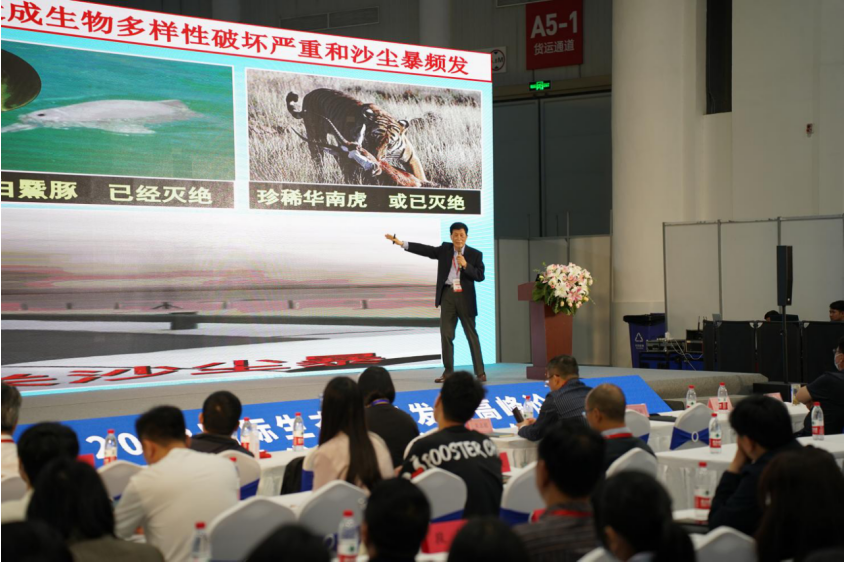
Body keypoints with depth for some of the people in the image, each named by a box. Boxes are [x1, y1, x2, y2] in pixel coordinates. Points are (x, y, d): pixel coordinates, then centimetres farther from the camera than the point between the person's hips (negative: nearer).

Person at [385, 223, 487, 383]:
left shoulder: (475, 254, 0)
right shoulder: (445, 249, 7)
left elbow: (480, 276, -5)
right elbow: (425, 250, 1)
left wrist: (465, 265, -18)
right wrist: (401, 243, -6)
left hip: (465, 297, -2)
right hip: (448, 296, 2)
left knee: (471, 335, 2)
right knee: (446, 334, 1)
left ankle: (480, 372, 5)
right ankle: (448, 372, 7)